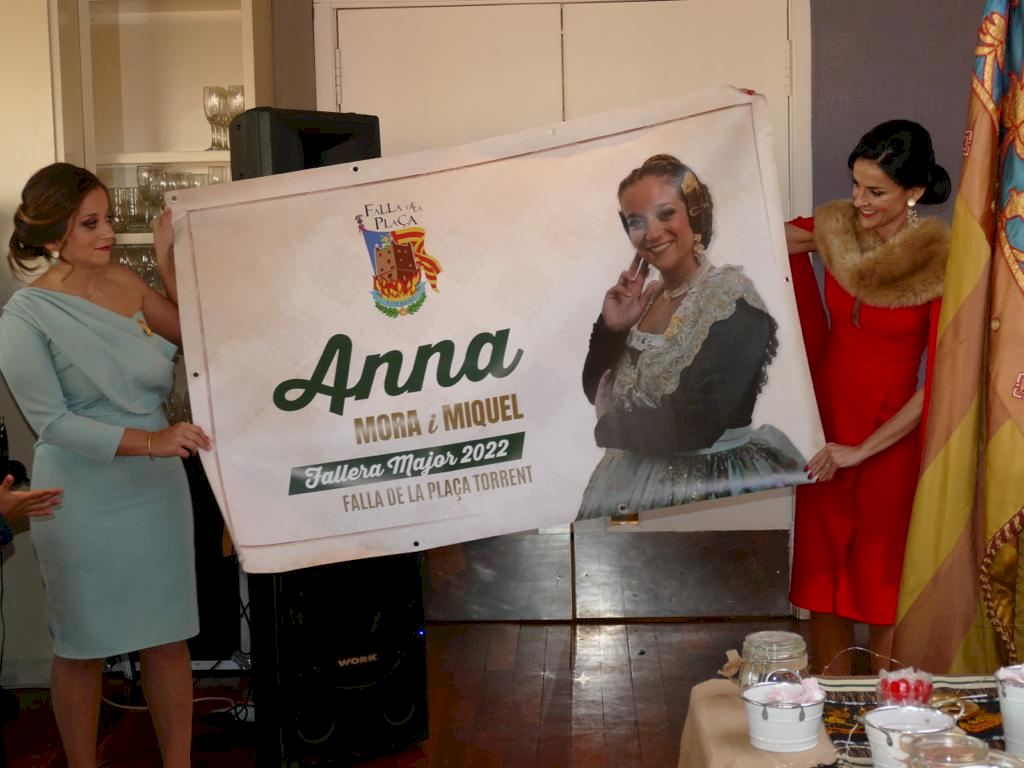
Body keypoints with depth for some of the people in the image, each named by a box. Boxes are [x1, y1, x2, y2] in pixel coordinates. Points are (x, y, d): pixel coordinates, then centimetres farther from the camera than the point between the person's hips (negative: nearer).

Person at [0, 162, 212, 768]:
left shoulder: (125, 281, 2)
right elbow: (52, 422, -17)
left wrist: (168, 261, -4)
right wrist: (150, 440, -27)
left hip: (158, 488, 4)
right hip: (83, 502, -4)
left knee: (168, 637, 10)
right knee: (82, 646, 10)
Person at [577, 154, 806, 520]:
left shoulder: (732, 299, -18)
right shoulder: (646, 296, 4)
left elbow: (694, 426, -25)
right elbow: (597, 392, 8)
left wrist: (609, 424, -10)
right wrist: (611, 327, -8)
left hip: (713, 489, -6)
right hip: (637, 481, 7)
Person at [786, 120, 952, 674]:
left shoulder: (940, 263, -17)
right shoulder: (834, 228, -5)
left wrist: (861, 450, -18)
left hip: (891, 437, -4)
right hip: (826, 421, 5)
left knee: (882, 582, 6)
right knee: (822, 573, 11)